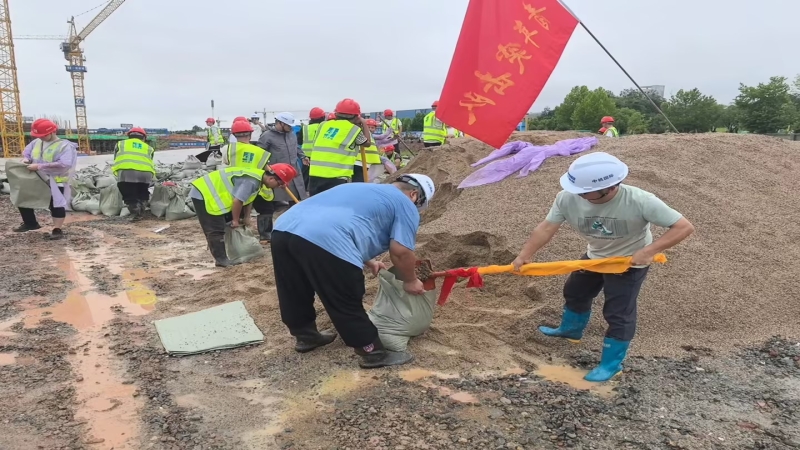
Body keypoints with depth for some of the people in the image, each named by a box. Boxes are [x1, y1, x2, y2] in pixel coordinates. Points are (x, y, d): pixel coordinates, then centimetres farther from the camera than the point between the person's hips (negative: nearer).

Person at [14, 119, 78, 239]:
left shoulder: (65, 146, -18)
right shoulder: (37, 142, 4)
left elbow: (65, 164, -29)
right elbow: (27, 150, 21)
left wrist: (40, 166, -27)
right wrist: (26, 158, -6)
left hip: (56, 181, -7)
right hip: (35, 179, 8)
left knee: (56, 205, 0)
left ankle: (57, 230, 10)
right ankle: (30, 223, 33)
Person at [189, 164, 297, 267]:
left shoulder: (258, 177, 6)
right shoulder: (251, 181, -28)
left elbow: (248, 199, 16)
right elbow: (237, 201, -29)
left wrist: (246, 217, 12)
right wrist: (235, 220, -15)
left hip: (210, 193, 11)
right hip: (204, 195, -11)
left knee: (218, 229, 16)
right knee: (216, 231, -7)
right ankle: (221, 259, -1)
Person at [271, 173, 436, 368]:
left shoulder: (363, 189, 36)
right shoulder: (405, 205, 12)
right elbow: (400, 251, 3)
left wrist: (367, 262, 52)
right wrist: (410, 281, 20)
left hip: (284, 229, 9)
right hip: (323, 240, -8)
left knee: (296, 295, 26)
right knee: (348, 306, 6)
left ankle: (305, 336, 45)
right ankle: (374, 354, 21)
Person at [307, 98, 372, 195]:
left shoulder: (324, 125, 14)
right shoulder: (353, 129, 3)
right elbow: (367, 143, 17)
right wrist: (364, 124, 31)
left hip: (315, 174, 5)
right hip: (337, 177, -5)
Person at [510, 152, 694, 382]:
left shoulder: (640, 201, -37)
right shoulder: (568, 198, -28)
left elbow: (684, 227, -32)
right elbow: (546, 228, -25)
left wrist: (649, 251, -41)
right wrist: (523, 256, -33)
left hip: (630, 262, -5)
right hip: (595, 256, 5)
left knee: (618, 313, 0)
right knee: (575, 292, 23)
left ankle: (611, 363, 21)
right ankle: (570, 329, 52)